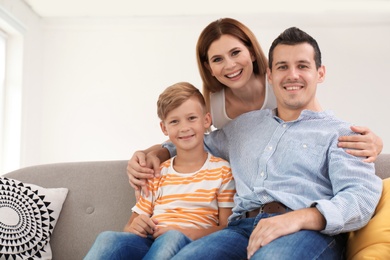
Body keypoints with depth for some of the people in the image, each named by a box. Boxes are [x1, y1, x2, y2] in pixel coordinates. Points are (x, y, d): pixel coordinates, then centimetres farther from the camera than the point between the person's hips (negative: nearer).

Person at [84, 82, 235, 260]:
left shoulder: (222, 171, 10)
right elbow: (131, 225, 19)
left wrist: (186, 233, -15)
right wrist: (134, 227, -6)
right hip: (150, 242, 3)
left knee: (174, 237, -39)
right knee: (108, 238, -31)